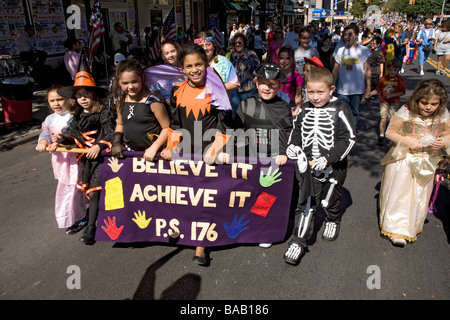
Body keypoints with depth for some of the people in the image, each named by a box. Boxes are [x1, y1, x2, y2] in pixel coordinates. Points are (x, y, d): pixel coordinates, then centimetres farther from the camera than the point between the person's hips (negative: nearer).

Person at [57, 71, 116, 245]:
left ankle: (90, 228, 1)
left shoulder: (104, 114, -7)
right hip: (86, 158, 6)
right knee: (89, 191, 9)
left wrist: (99, 146, -25)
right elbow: (74, 137, 16)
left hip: (100, 157, -6)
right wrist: (62, 139, -2)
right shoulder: (78, 117, 13)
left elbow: (110, 135, -12)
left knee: (94, 191, -8)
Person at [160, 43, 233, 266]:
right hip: (186, 148, 4)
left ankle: (201, 245, 3)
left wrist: (215, 150, -13)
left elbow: (223, 124, -2)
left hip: (208, 148, -4)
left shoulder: (214, 91, -2)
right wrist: (171, 147, 0)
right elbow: (175, 124, 13)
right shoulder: (178, 91, 8)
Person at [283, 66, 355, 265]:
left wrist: (328, 158, -22)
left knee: (330, 199, 19)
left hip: (333, 167, -2)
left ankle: (333, 221, 50)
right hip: (307, 166, 2)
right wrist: (293, 145, -7)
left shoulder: (340, 110, -12)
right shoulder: (304, 110, 1)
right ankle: (298, 241, 8)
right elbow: (296, 131, 14)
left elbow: (348, 139, -14)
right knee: (306, 203, 2)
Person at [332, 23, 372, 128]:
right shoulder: (340, 50, 3)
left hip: (357, 89, 0)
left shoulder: (364, 50, 0)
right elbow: (335, 69, 7)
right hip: (342, 89, 1)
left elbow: (367, 70, 2)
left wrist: (368, 87, -1)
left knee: (354, 112, 9)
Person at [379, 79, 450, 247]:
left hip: (427, 162, 4)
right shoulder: (406, 112, -16)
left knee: (420, 196, 14)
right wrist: (407, 141, -23)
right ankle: (396, 229, 15)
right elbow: (390, 132, -10)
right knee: (399, 194, 1)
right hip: (404, 159, -4)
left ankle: (412, 228, 35)